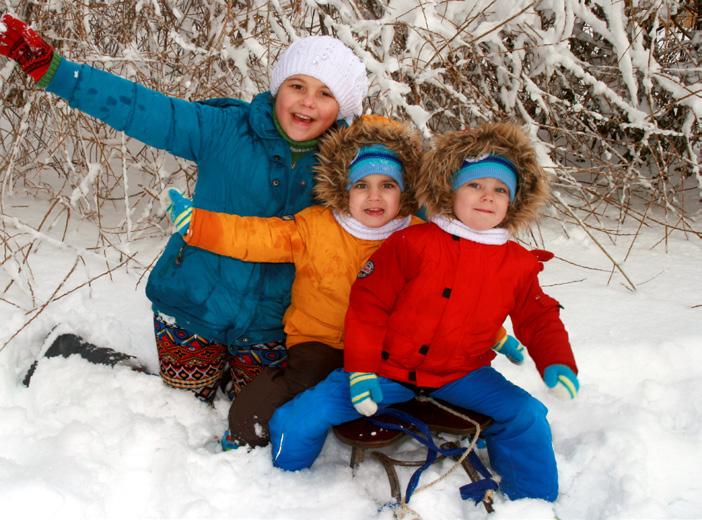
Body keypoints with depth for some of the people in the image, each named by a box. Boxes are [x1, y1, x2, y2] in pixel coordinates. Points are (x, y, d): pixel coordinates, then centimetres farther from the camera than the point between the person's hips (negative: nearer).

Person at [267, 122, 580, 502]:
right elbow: (367, 304, -9)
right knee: (296, 420, -12)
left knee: (526, 415, -16)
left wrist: (557, 363, -14)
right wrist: (361, 370, -13)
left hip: (460, 374, 3)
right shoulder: (411, 243, -11)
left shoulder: (518, 264, 0)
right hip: (388, 369, -2)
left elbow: (539, 319, 6)